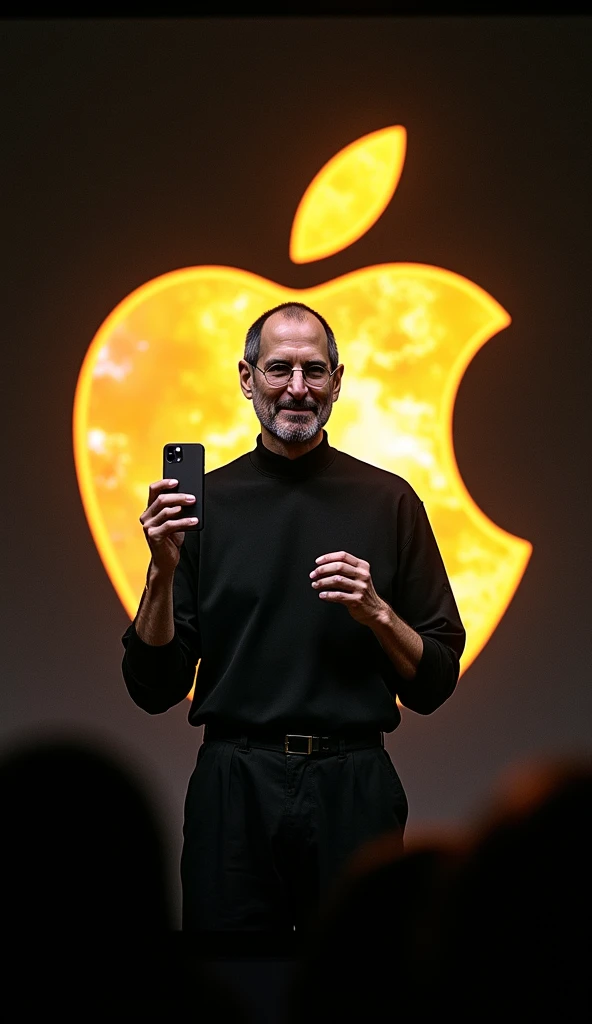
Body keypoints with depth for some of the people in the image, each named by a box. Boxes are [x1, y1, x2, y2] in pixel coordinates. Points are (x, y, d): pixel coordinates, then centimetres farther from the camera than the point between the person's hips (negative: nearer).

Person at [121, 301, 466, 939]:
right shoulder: (205, 500, 5)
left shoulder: (389, 502, 4)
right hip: (234, 788, 0)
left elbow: (435, 684, 6)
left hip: (354, 788, 0)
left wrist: (376, 612, -12)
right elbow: (154, 688, 2)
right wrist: (163, 572, -12)